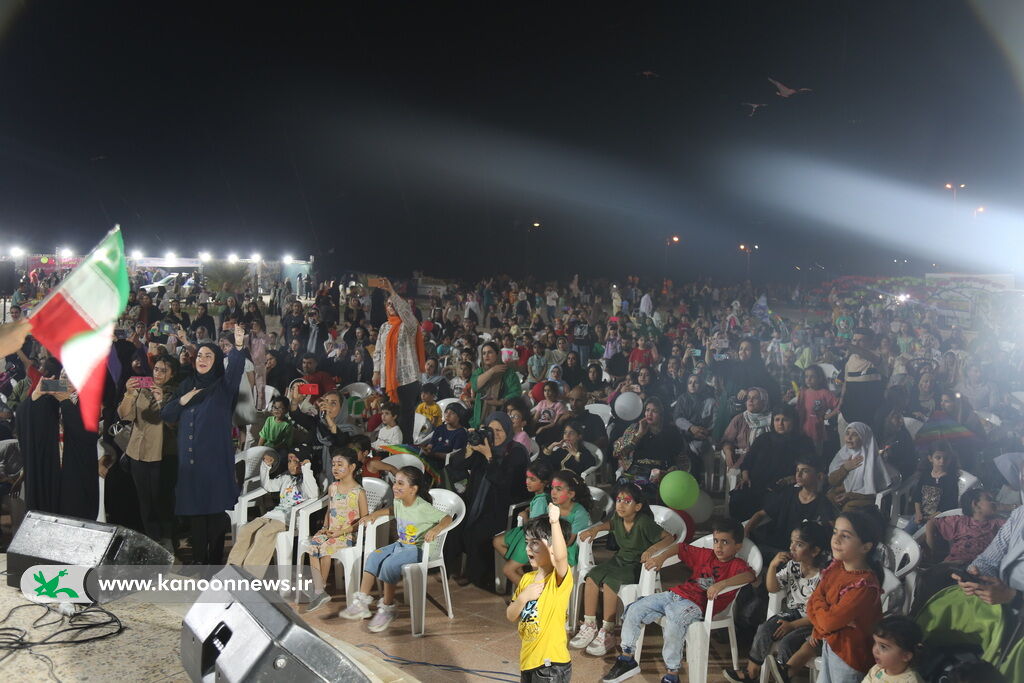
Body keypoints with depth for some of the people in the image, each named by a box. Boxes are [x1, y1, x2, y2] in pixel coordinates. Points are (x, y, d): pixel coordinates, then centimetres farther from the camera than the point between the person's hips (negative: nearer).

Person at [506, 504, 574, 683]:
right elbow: (511, 616, 8)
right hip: (528, 660, 8)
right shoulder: (527, 579, 8)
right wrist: (523, 597, -11)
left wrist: (554, 522, -47)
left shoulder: (560, 577, -15)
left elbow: (561, 556, -39)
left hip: (551, 663, -8)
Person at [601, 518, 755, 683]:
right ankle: (627, 660, 11)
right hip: (674, 594, 7)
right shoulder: (706, 555, 17)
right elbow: (681, 548, 27)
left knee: (674, 623, -38)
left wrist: (722, 583, -36)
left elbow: (750, 575, -24)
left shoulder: (737, 564, -2)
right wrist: (662, 556, 9)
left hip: (695, 605, -7)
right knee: (633, 610, -2)